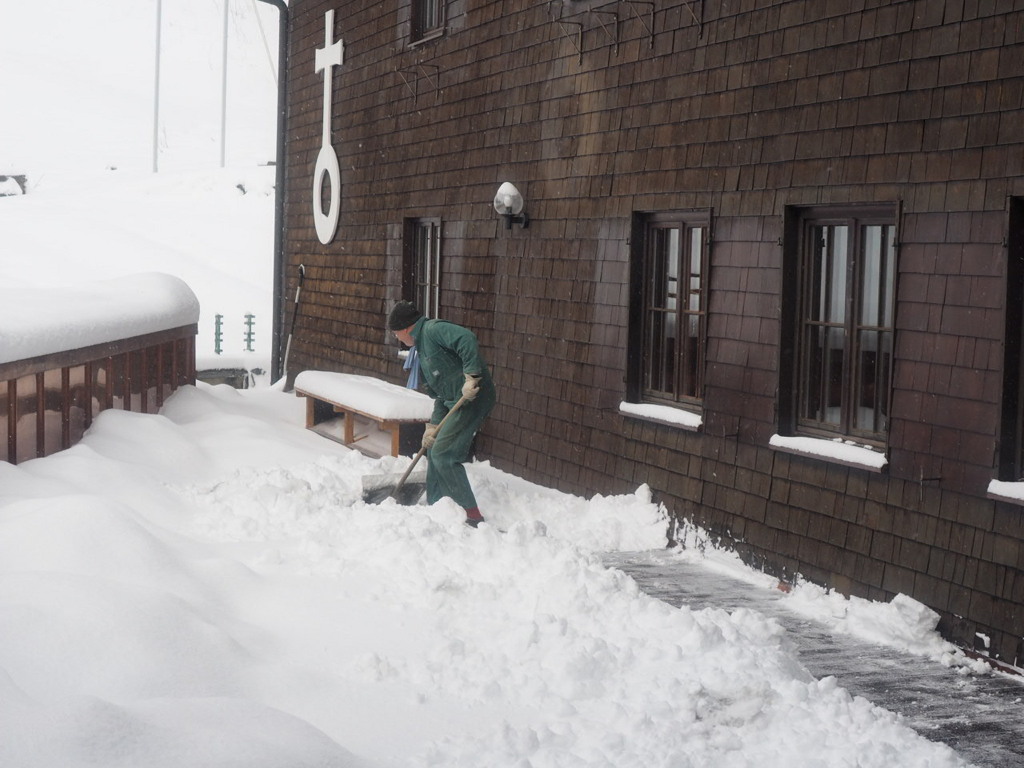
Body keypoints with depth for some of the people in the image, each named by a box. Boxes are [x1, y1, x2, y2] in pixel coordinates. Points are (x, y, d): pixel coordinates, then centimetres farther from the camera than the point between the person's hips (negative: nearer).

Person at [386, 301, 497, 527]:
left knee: (443, 454, -12)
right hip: (455, 403, 10)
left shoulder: (434, 330, -8)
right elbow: (440, 393, 21)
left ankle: (473, 517, -11)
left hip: (473, 399, -10)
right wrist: (433, 425, 10)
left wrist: (471, 376, -31)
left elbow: (467, 339, -28)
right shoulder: (423, 348, 22)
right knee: (434, 451, 16)